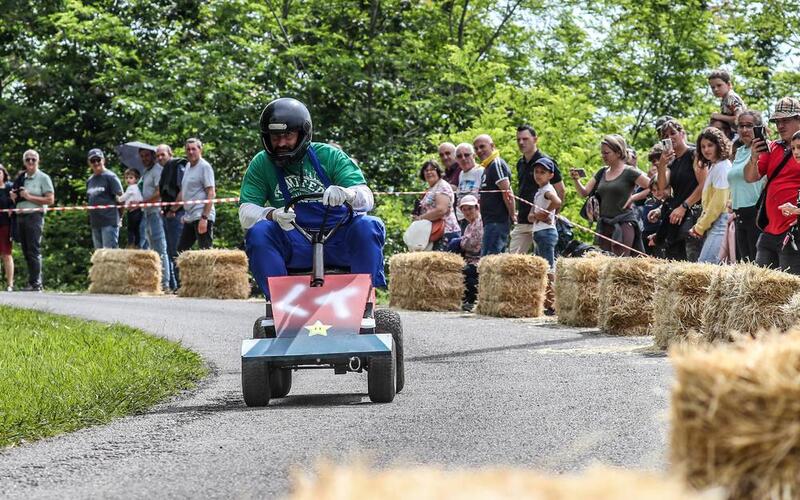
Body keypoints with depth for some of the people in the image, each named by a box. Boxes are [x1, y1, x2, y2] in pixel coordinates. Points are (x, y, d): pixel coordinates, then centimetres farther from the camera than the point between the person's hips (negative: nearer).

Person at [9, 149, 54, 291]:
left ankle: (35, 284, -12)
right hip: (20, 216, 7)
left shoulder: (43, 178, 0)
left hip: (34, 215, -7)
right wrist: (13, 196, 5)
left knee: (34, 251, -11)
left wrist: (29, 196, -12)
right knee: (26, 252, 6)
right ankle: (36, 282, 10)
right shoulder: (20, 178, 17)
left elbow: (50, 200, -8)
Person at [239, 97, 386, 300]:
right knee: (258, 232, -26)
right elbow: (245, 213, -4)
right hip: (294, 248, 1)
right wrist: (272, 214, -27)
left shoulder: (329, 156, 0)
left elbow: (366, 199, -9)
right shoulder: (261, 164, 4)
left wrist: (346, 194, -34)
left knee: (368, 226, -29)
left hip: (338, 242, -1)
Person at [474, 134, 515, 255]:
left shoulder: (497, 164, -11)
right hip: (491, 221, 11)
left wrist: (512, 216, -16)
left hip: (497, 221, -11)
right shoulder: (488, 167, 21)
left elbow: (507, 193, -18)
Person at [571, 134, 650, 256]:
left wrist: (633, 197, -12)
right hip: (604, 225, 6)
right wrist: (576, 180, -2)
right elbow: (584, 192, 14)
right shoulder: (602, 173, 15)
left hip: (623, 224, -6)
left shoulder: (629, 172, -4)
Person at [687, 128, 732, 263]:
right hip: (711, 224, 10)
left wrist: (700, 227, -10)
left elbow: (719, 203, -16)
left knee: (704, 265, -16)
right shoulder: (713, 166, 19)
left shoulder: (722, 167, -11)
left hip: (719, 222, -10)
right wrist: (700, 224, 11)